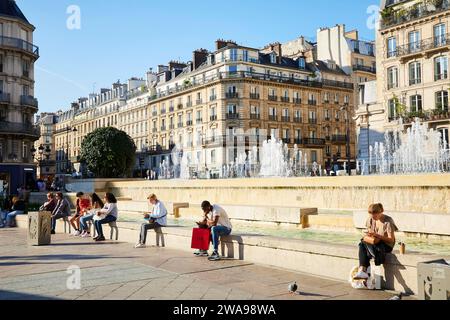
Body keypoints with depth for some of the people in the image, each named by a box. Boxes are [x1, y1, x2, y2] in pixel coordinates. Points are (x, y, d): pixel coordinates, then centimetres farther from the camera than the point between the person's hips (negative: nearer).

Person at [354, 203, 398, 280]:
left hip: (387, 246, -6)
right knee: (362, 245, -28)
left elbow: (391, 240, -15)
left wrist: (376, 235, -26)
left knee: (364, 243, -32)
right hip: (376, 244, 6)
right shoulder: (371, 219, 3)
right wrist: (369, 234, -13)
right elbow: (369, 233, 13)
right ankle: (362, 270, -41)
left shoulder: (388, 221, -14)